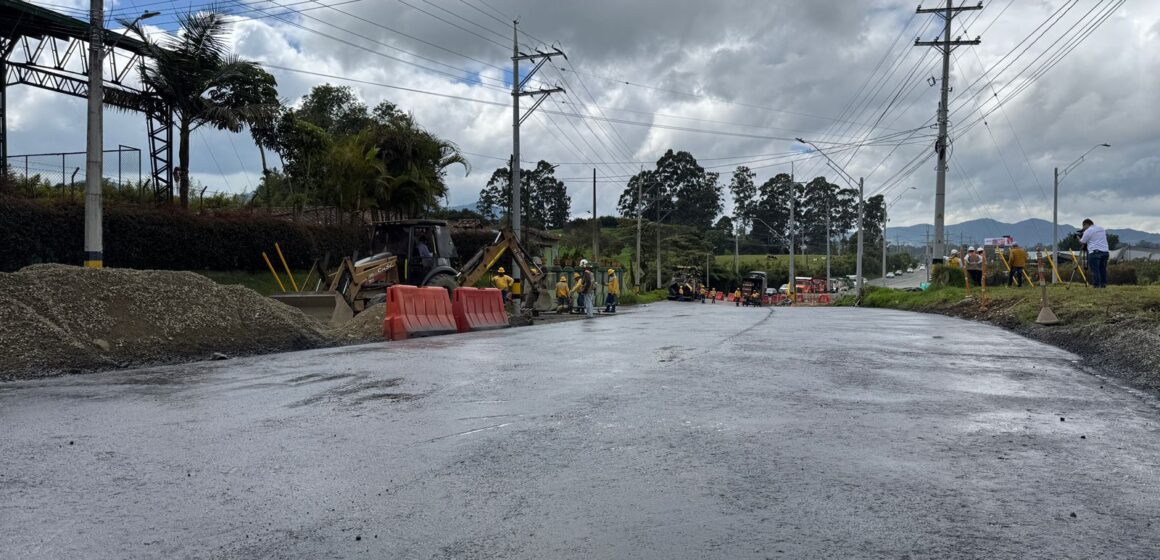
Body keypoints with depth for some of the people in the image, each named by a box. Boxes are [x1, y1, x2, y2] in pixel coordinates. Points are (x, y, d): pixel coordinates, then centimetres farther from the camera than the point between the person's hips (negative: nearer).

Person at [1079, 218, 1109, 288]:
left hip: (1095, 252, -7)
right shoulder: (1101, 228, 17)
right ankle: (1103, 284, 13)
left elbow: (1082, 242, 2)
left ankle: (1096, 285, -9)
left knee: (1095, 270, -5)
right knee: (1103, 269, 12)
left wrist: (1078, 237, 23)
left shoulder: (1088, 231, -5)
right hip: (1105, 251, 7)